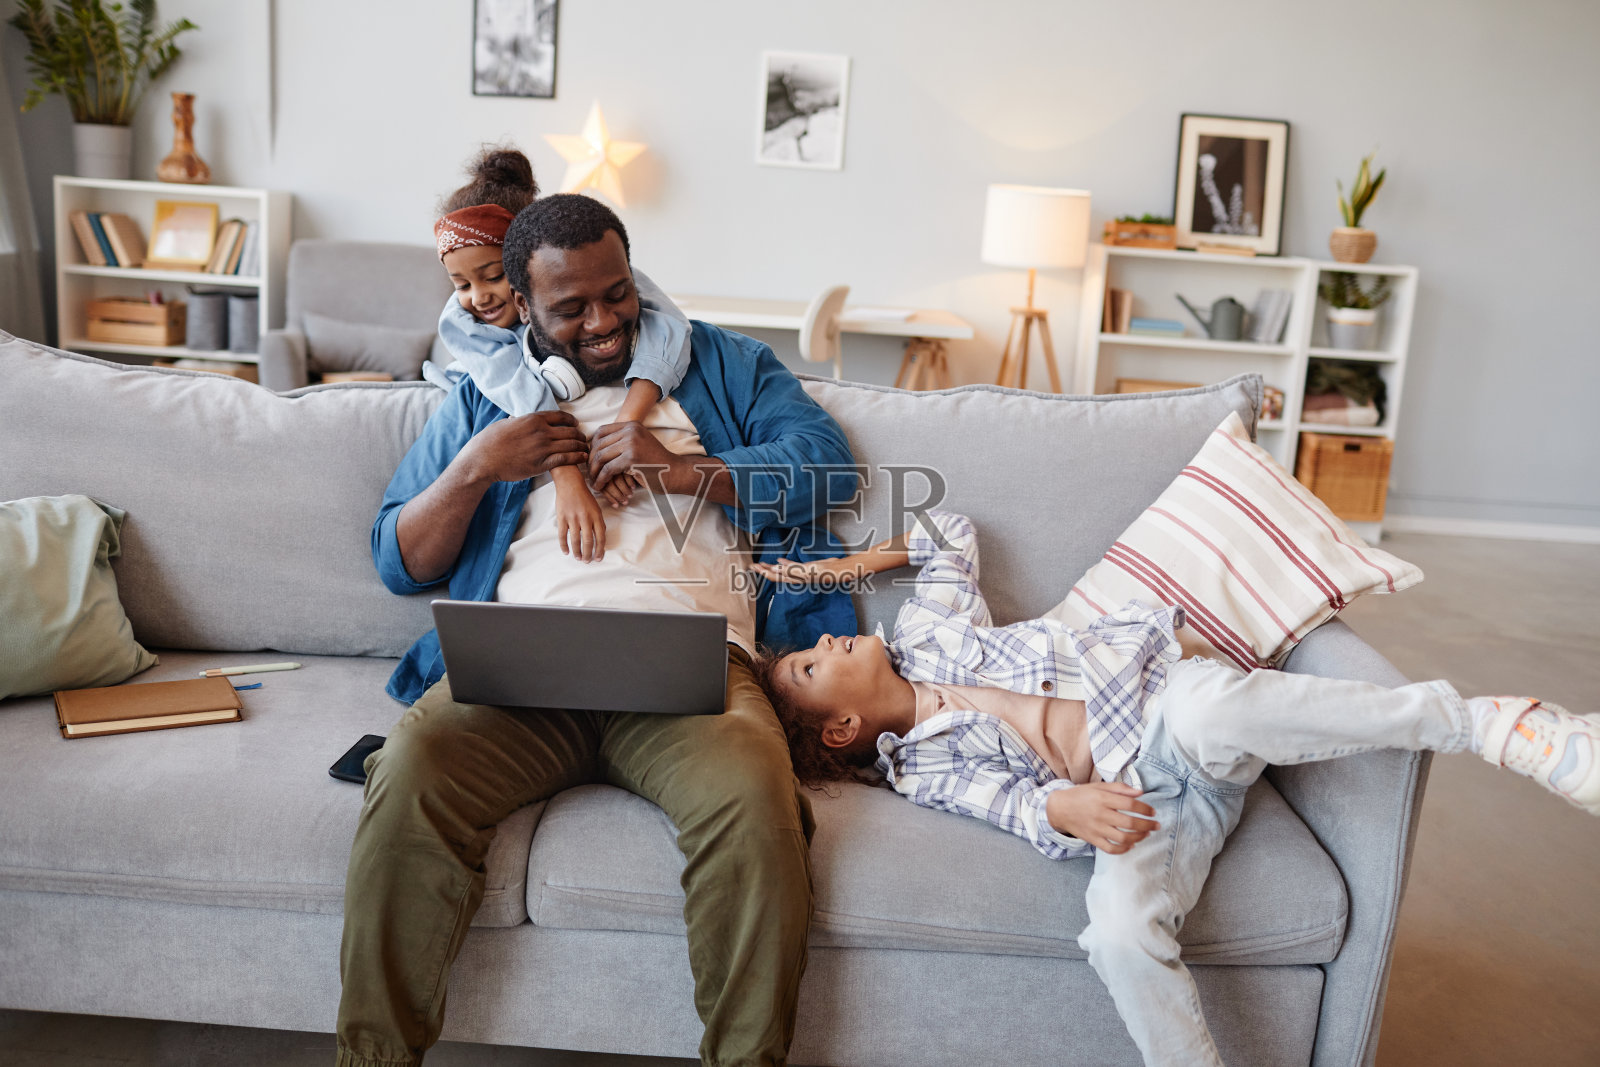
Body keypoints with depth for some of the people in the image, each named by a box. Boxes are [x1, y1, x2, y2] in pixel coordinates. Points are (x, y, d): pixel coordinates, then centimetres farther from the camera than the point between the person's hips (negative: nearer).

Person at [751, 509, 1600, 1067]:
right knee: (1118, 930, -35)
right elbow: (1008, 801, -10)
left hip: (1159, 702, 2)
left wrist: (869, 559, 22)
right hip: (1134, 801, -2)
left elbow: (951, 531, 30)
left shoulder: (921, 628, 16)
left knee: (1209, 714, -37)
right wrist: (1063, 807, -31)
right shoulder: (918, 769, 5)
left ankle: (1488, 725, -27)